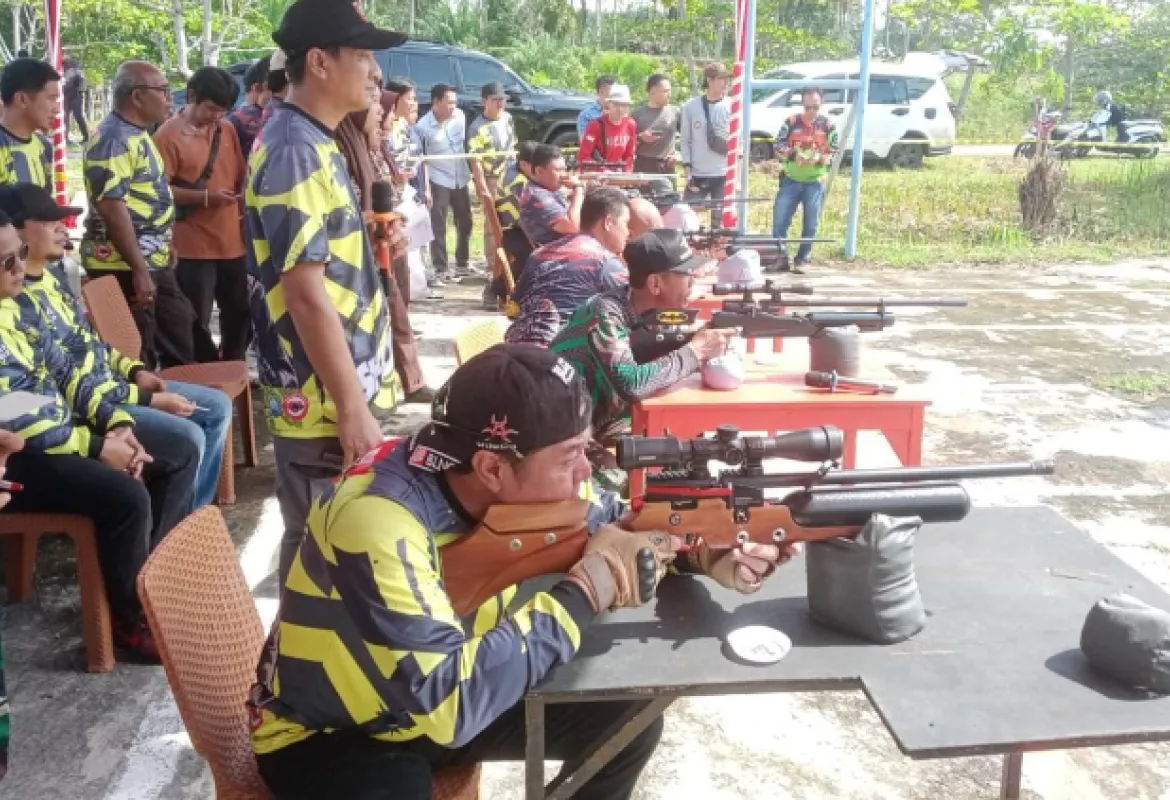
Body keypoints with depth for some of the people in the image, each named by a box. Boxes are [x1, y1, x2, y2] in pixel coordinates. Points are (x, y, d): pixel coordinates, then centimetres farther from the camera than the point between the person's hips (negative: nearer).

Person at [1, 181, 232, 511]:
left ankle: (194, 511, 14)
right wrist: (149, 400, -19)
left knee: (218, 407, 7)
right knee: (188, 437, -24)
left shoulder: (53, 273, 7)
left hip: (113, 380, 10)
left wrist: (135, 371, 5)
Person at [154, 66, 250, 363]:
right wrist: (205, 197, -20)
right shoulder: (168, 135, -9)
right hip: (193, 246, -6)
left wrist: (243, 203, 5)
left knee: (240, 314, 17)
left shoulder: (227, 129, 9)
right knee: (197, 323, 2)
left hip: (232, 241, 6)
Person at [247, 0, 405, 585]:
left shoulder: (314, 144, 12)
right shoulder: (295, 152, -19)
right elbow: (306, 295, -23)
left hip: (343, 386, 10)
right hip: (325, 399, -10)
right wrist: (351, 407, -21)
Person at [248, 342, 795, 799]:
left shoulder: (526, 479, -14)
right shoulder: (379, 525, -35)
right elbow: (446, 702, -39)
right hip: (325, 734, -6)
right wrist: (586, 588, -33)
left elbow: (618, 528, 4)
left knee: (626, 717, -2)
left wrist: (705, 556, -17)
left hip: (443, 693, 7)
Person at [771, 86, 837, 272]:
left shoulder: (828, 126, 0)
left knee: (810, 224, 2)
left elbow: (834, 153, 1)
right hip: (791, 180, 0)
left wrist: (820, 159, -20)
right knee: (780, 220, -2)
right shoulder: (791, 122, -1)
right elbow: (779, 145, -2)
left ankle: (802, 259, 13)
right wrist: (793, 155, -20)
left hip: (815, 182, 0)